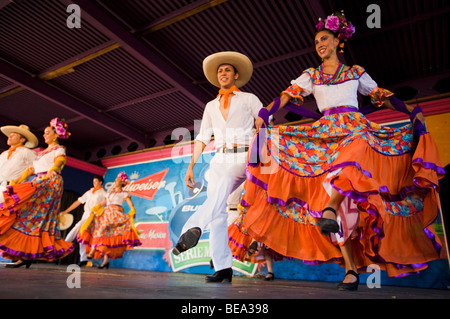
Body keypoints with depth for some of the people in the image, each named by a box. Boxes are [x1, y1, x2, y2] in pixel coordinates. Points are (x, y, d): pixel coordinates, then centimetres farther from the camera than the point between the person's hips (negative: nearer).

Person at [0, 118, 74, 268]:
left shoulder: (59, 149, 6)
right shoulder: (42, 153, 29)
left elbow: (59, 161, -15)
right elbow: (31, 168, 26)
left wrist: (52, 170, -36)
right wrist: (16, 181, 16)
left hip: (50, 182, -7)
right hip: (38, 183, 7)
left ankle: (26, 255, -22)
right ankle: (25, 255, -3)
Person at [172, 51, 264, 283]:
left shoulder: (249, 99, 12)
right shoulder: (211, 106, 22)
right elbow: (202, 139, 17)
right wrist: (191, 166, 7)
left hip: (243, 159, -3)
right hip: (220, 160, 4)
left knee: (224, 182, -37)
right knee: (218, 211, -8)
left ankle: (193, 228, -49)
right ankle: (223, 268, -6)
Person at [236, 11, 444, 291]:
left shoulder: (356, 72, 19)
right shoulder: (311, 76, 19)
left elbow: (382, 97, 21)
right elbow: (288, 95, 4)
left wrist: (412, 112, 8)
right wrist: (264, 114, -11)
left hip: (355, 128, 1)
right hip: (326, 135, 0)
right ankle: (351, 269, -12)